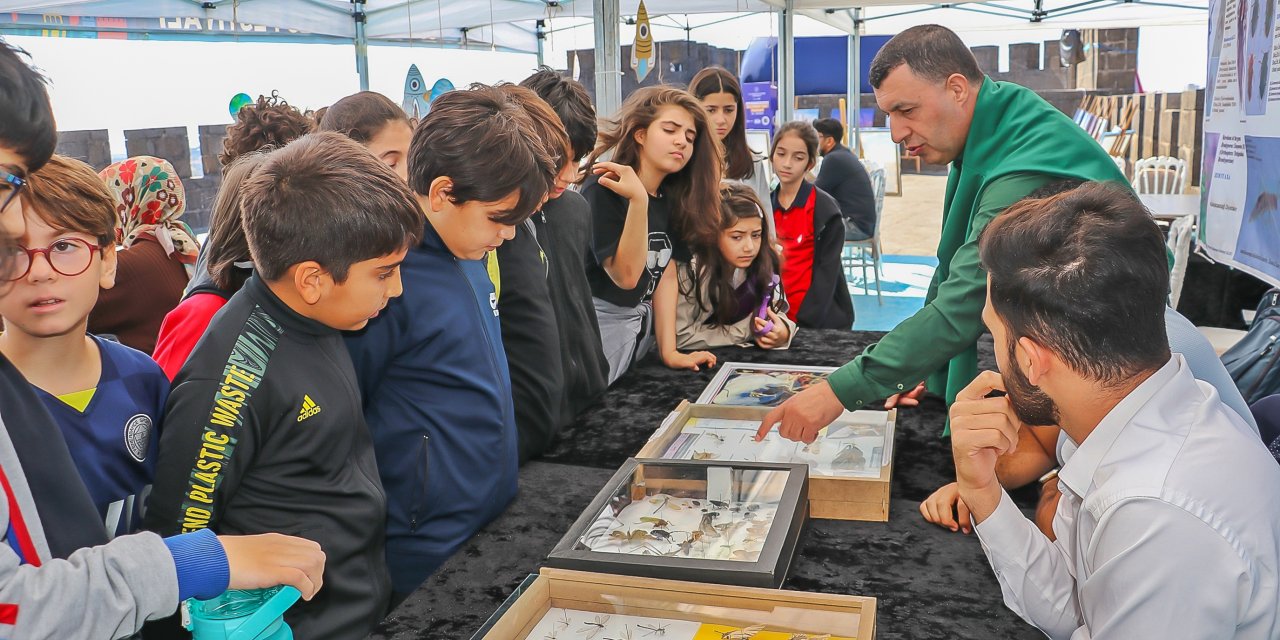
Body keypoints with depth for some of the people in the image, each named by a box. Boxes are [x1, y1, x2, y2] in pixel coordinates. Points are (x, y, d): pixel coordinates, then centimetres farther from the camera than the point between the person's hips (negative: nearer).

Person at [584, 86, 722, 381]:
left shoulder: (671, 198, 5)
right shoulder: (604, 189, -17)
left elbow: (666, 275, 2)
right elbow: (626, 275, -22)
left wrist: (669, 351, -4)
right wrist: (638, 199, -32)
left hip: (642, 323, 7)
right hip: (599, 322, -7)